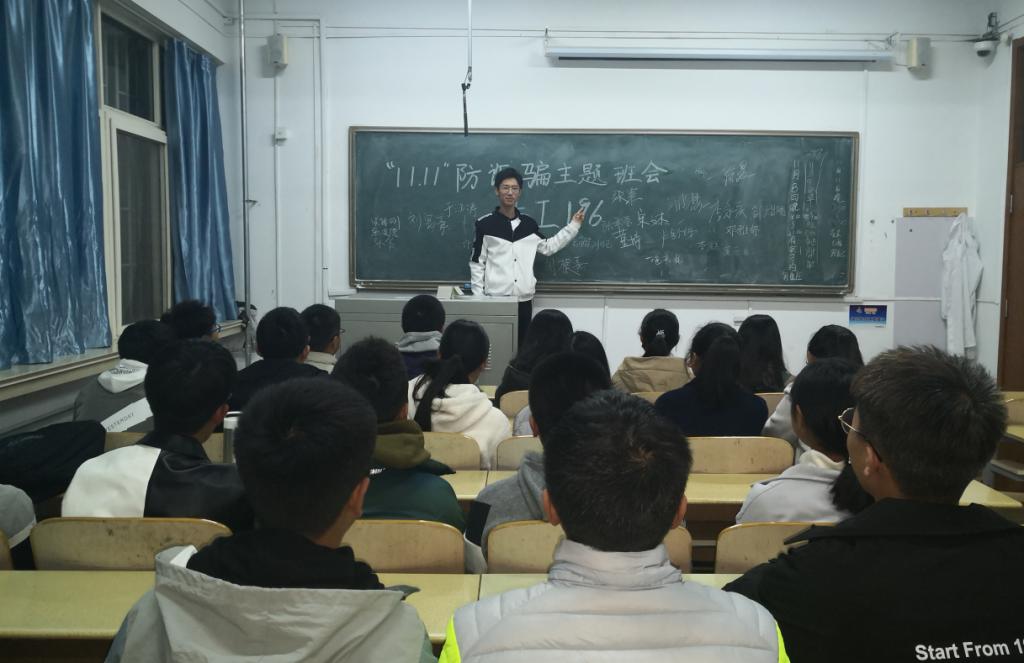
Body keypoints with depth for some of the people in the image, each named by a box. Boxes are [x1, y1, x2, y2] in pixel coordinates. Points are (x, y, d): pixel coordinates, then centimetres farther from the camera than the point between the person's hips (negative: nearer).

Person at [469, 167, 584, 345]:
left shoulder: (529, 223, 9)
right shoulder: (485, 224, -3)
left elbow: (548, 247, 21)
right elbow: (477, 264, -1)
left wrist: (573, 225, 18)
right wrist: (478, 297, -6)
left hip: (524, 299, 4)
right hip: (495, 299, -4)